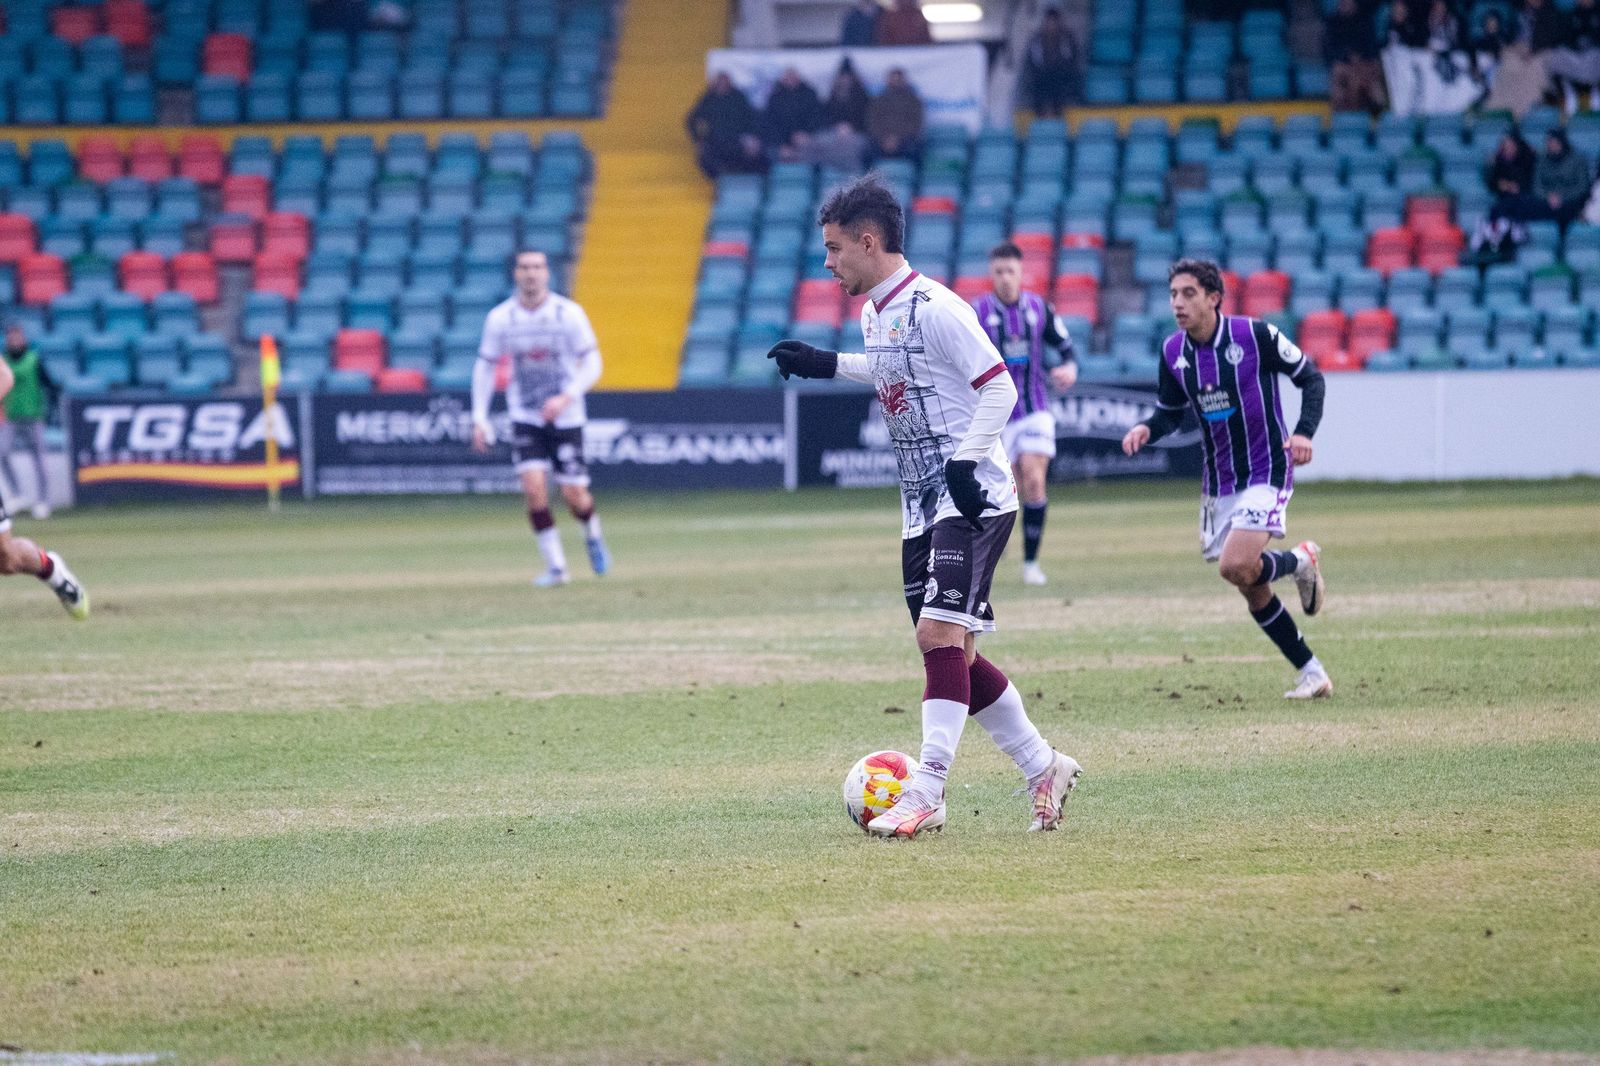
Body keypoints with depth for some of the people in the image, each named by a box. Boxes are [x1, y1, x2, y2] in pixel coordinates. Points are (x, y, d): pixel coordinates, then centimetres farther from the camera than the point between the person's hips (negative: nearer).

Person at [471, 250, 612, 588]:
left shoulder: (569, 313, -10)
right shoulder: (500, 318, -5)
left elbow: (592, 365, -7)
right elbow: (485, 368, 3)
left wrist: (566, 398, -22)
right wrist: (479, 418, -4)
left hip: (566, 417, -1)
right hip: (525, 418, 1)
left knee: (574, 495, -2)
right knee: (534, 487, -16)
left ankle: (593, 536, 33)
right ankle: (555, 566, -4)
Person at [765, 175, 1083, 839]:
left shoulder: (933, 308, -16)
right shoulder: (873, 313, 11)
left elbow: (998, 387, -17)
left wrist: (967, 461, -24)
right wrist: (828, 365, 29)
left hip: (972, 501, -9)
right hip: (921, 508, 9)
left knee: (939, 634, -17)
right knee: (951, 653, 9)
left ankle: (925, 795, -20)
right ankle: (1043, 768, 21)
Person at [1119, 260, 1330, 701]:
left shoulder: (1255, 335, -15)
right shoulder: (1173, 352, 0)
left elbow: (1311, 378, -4)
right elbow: (1170, 412, 13)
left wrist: (1304, 432, -19)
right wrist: (1146, 429, -10)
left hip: (1266, 470, -6)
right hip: (1219, 479, 6)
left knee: (1236, 567, -24)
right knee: (1252, 588, 7)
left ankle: (1300, 561, 9)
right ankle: (1313, 674, 20)